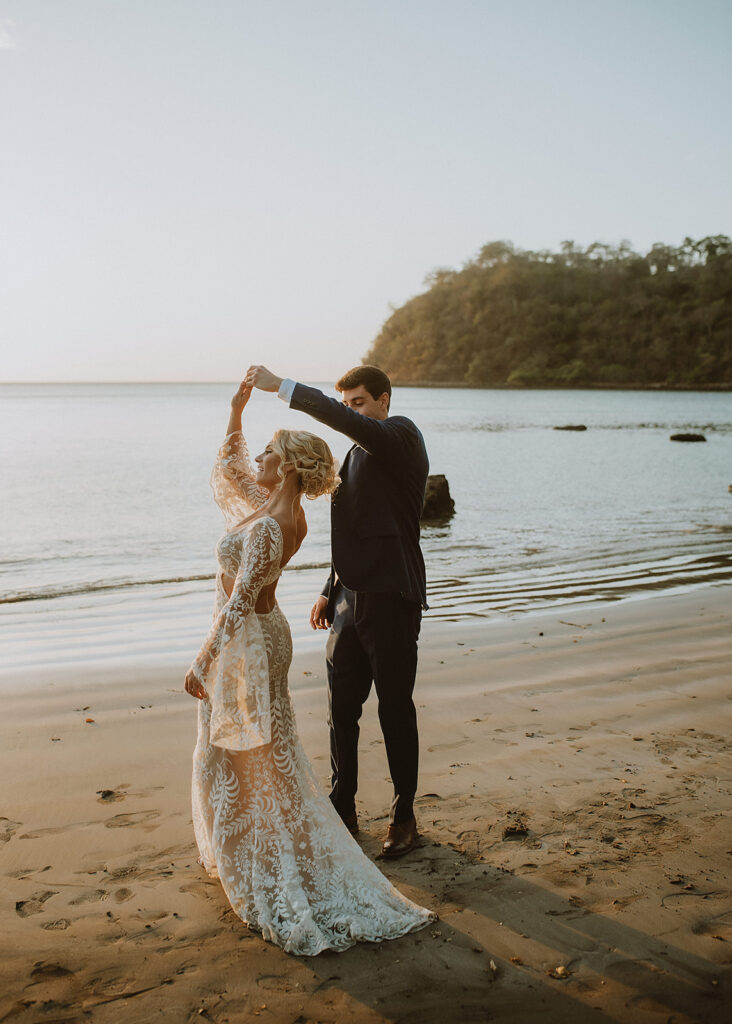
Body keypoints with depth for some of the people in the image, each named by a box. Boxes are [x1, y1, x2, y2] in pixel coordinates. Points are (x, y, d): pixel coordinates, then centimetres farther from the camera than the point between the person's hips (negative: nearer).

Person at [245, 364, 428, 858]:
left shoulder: (401, 436, -7)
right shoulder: (359, 452, 18)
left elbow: (345, 421, -28)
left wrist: (281, 386, -25)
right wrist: (331, 591, 19)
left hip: (392, 599, -8)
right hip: (352, 599, 8)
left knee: (396, 709, 3)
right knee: (342, 707, 12)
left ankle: (404, 816, 17)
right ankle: (343, 809, 26)